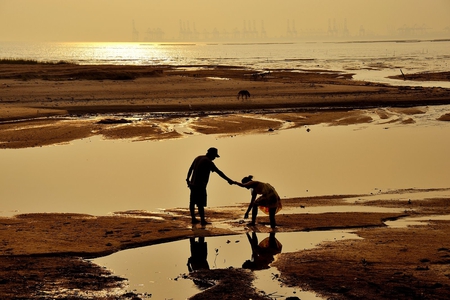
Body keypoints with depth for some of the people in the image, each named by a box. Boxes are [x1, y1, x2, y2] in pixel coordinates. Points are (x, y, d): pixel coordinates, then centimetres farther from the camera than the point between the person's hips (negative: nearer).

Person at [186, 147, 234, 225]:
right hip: (200, 185, -9)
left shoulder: (198, 158, 12)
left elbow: (190, 169, 19)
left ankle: (193, 219, 20)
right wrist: (228, 180, -15)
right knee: (200, 204, -6)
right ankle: (202, 220, -3)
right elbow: (219, 172, -15)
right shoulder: (208, 161, -12)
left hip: (193, 184, 9)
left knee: (192, 202, 12)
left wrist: (188, 179, 30)